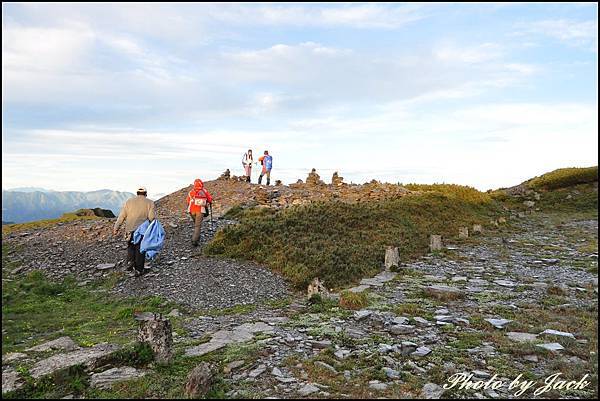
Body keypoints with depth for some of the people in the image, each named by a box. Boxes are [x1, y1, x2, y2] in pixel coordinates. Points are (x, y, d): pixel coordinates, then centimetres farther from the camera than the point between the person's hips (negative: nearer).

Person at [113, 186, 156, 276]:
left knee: (131, 247, 24)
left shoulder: (129, 201, 5)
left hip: (130, 229, 2)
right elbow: (152, 217, -10)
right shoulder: (149, 203, -2)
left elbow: (121, 216, 3)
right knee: (140, 250, 7)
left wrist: (116, 228, 7)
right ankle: (138, 270, 12)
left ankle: (130, 262, 9)